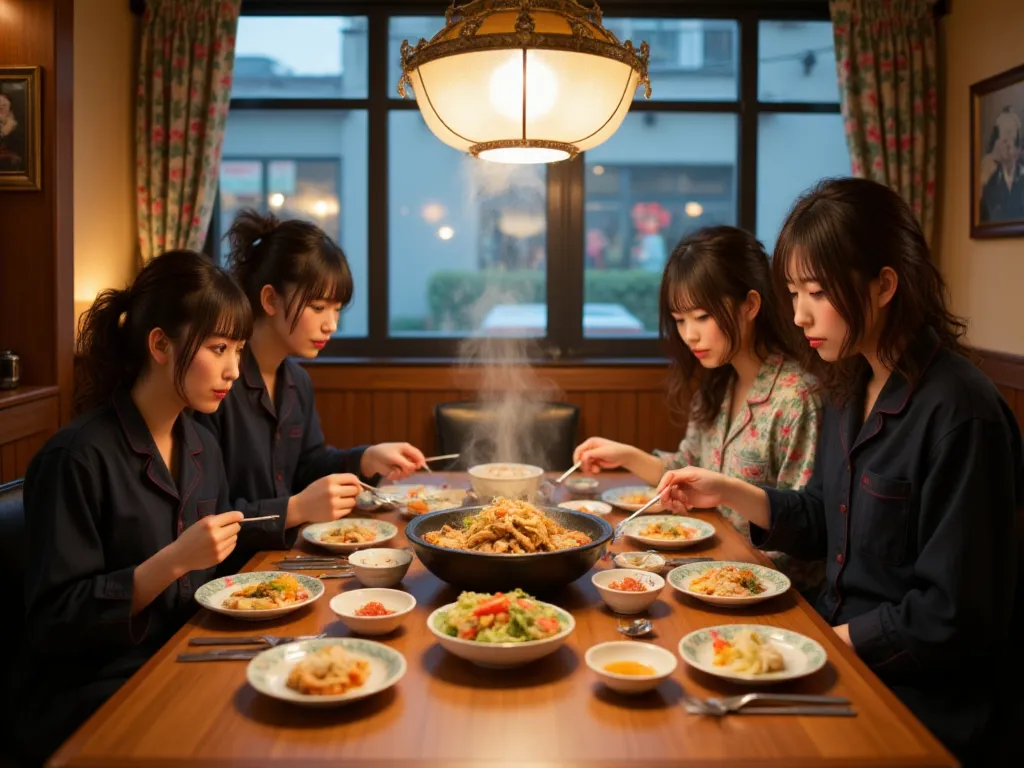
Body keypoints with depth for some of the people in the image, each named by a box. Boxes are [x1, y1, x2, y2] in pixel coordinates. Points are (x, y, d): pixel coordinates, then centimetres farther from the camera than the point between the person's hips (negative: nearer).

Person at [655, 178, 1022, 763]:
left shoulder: (959, 413, -21)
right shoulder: (853, 390, 5)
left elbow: (951, 616, -20)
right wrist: (729, 493, 0)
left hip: (920, 697, -7)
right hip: (837, 639, 7)